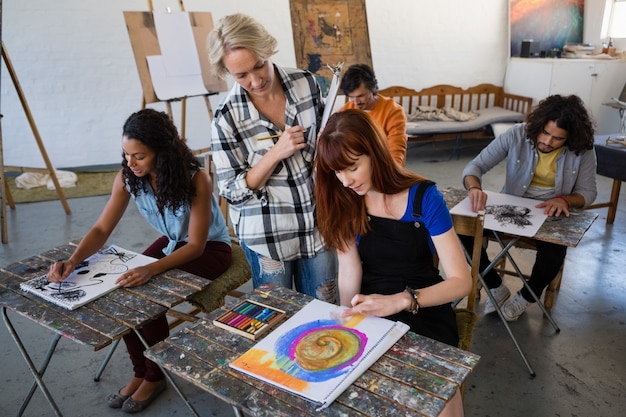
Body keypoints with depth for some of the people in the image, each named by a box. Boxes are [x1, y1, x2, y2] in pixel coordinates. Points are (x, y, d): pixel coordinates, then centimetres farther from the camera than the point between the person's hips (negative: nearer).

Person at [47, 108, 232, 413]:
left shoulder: (196, 179, -31)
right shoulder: (127, 178, -15)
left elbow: (196, 245, -28)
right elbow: (102, 229, -10)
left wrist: (151, 270, -42)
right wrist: (73, 260, -29)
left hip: (209, 248, -5)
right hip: (171, 243, 6)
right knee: (123, 290, -16)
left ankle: (155, 377, 4)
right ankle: (140, 372, 6)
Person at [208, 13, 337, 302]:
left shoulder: (306, 83, -5)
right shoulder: (227, 116, -14)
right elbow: (233, 190, -10)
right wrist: (276, 153, -22)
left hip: (318, 223, 3)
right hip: (267, 236, -2)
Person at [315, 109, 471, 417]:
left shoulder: (423, 197, -13)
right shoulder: (343, 202, -4)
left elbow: (461, 281, -16)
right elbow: (349, 275, -11)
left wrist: (401, 300, -31)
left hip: (425, 314, -2)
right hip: (369, 314, 2)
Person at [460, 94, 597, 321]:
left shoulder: (583, 151, -14)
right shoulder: (517, 134, -16)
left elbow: (588, 192, -3)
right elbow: (475, 166, -16)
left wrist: (565, 199, -27)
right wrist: (474, 187, -40)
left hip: (551, 213, -1)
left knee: (554, 253, -32)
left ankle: (526, 297, 4)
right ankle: (496, 288, 3)